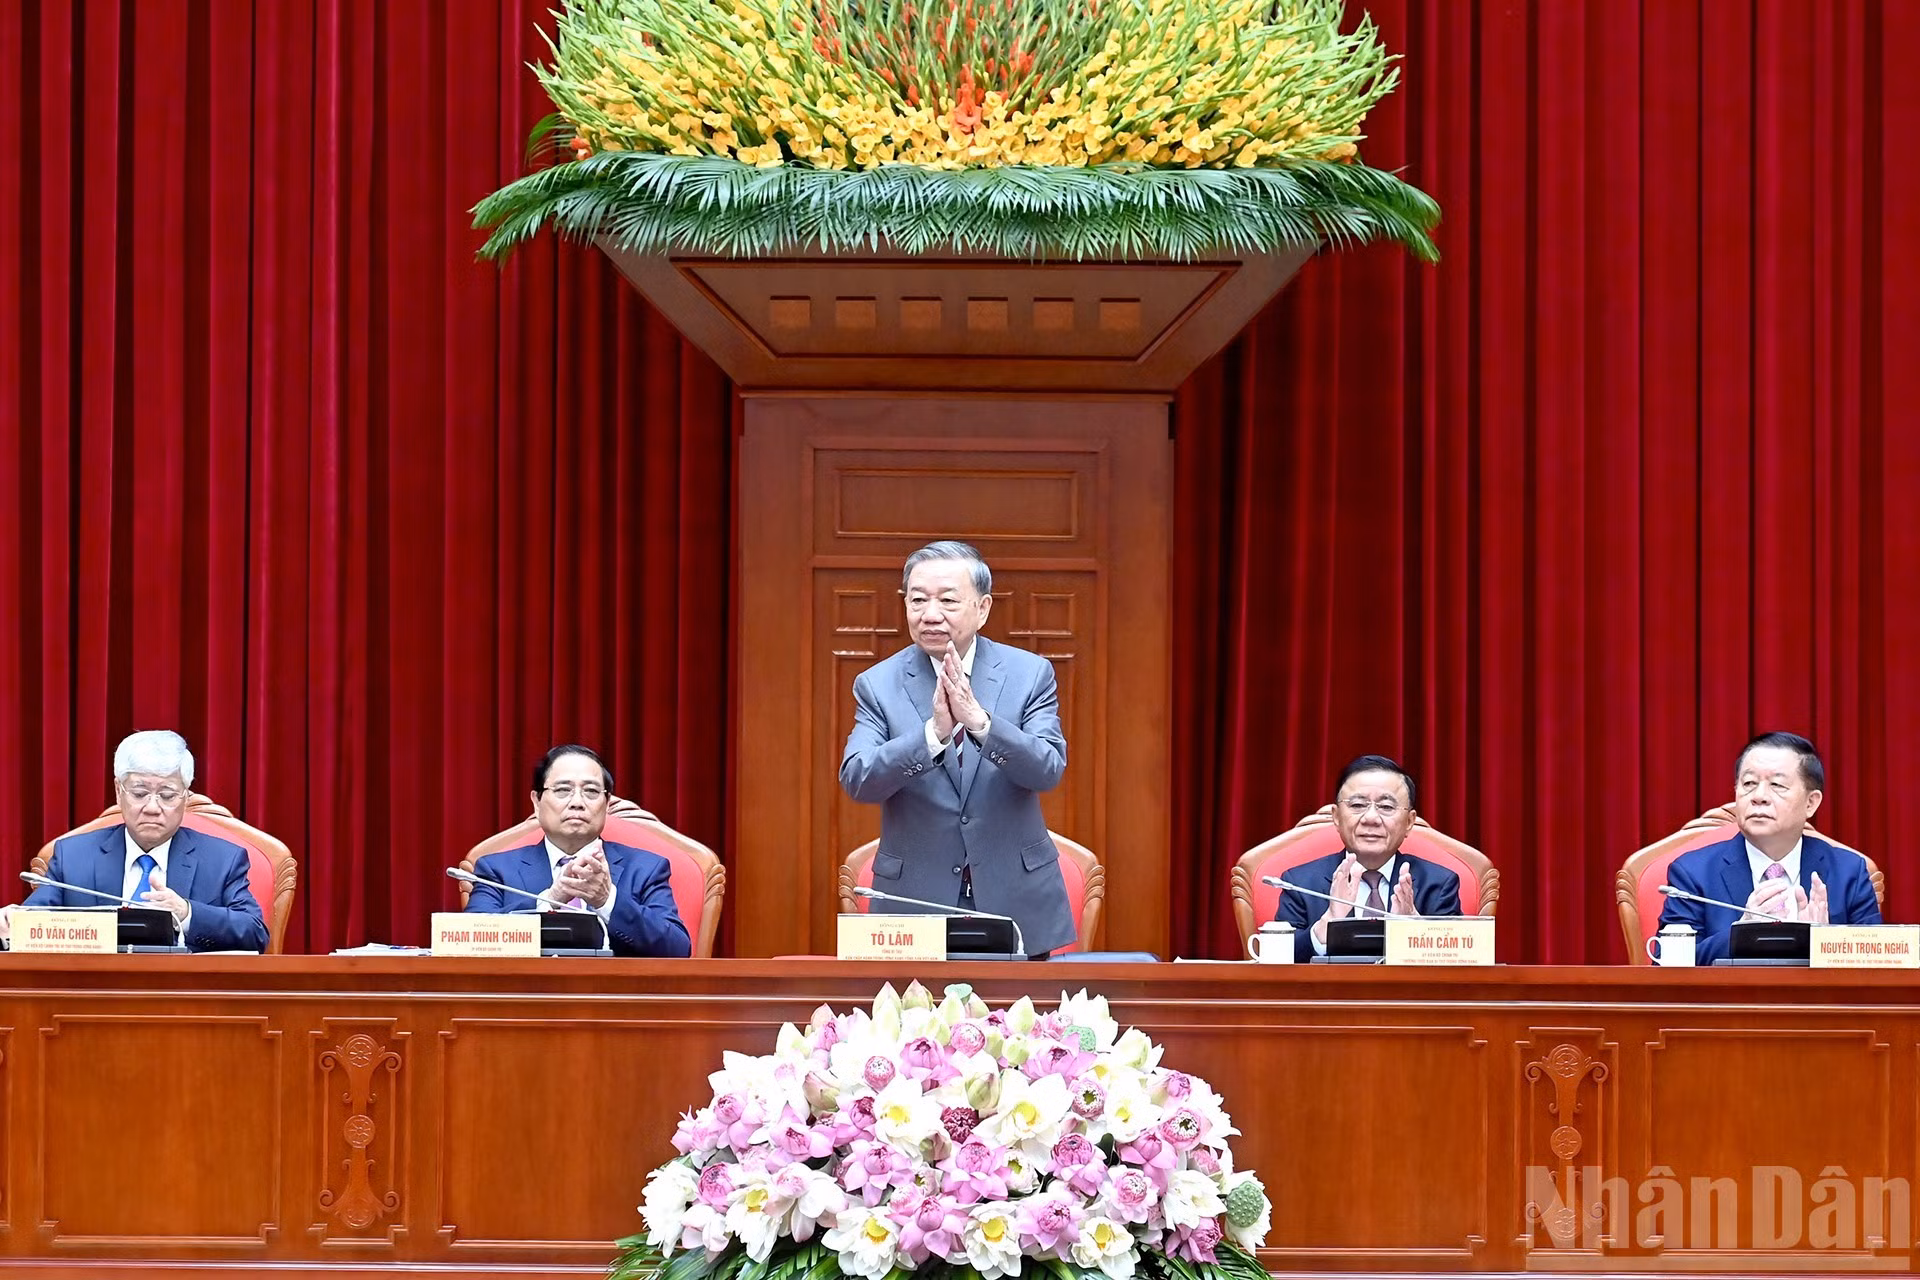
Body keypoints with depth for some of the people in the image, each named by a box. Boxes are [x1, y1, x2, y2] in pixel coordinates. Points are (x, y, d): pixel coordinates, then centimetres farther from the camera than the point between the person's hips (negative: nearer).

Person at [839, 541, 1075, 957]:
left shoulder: (1030, 674, -1)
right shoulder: (878, 684, -1)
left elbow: (1048, 771, -13)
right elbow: (856, 780, -14)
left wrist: (979, 720, -29)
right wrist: (934, 731, -29)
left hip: (1016, 903, 0)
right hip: (915, 901, 0)